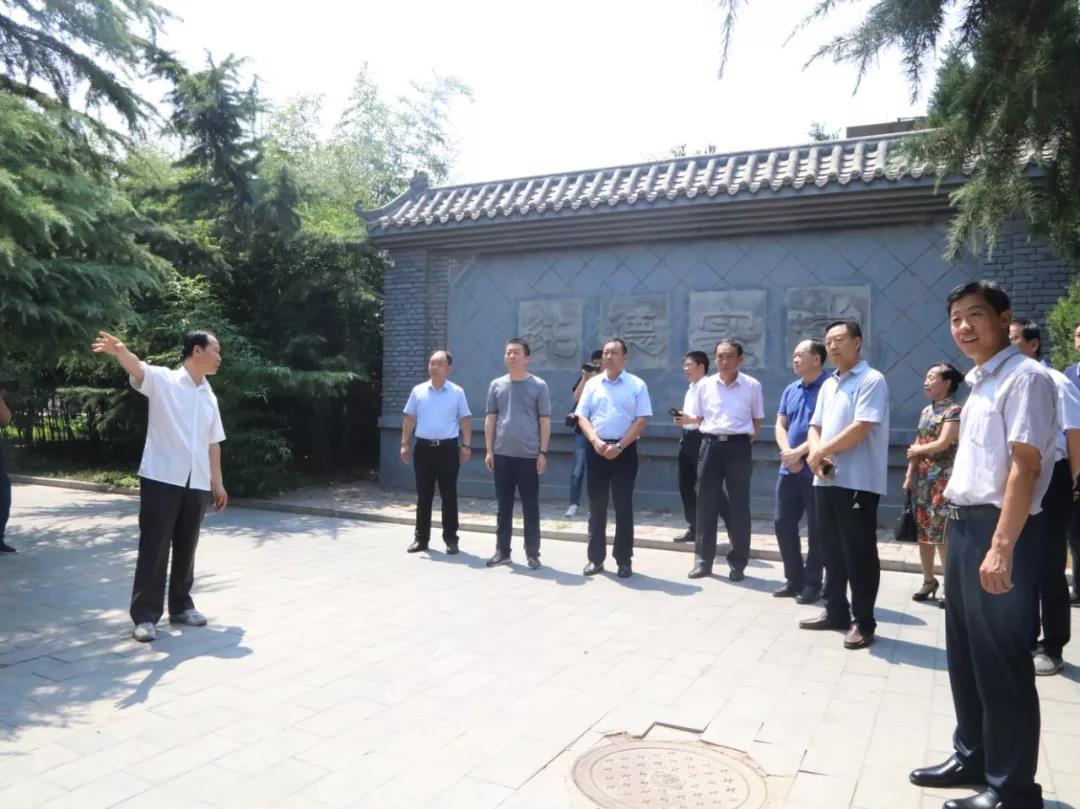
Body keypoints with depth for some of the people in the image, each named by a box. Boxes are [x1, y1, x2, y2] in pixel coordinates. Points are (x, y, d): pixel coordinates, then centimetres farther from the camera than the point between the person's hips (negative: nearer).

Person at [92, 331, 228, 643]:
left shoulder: (209, 396, 14)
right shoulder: (163, 379, -3)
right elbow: (137, 367, -25)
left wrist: (217, 482, 17)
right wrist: (119, 351, -47)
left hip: (196, 484, 6)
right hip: (161, 479, -5)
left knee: (186, 548, 13)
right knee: (154, 547, -2)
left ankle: (180, 605, 26)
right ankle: (146, 615, 6)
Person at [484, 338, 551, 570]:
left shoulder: (538, 386, 0)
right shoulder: (497, 385, 8)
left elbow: (545, 421, -1)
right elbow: (490, 419, 10)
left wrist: (543, 452, -6)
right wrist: (489, 450, 5)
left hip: (529, 455, -3)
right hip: (502, 454, 3)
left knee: (530, 506, 4)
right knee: (504, 505, 9)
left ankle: (532, 553, 14)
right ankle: (502, 551, 18)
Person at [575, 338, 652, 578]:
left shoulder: (637, 385, 1)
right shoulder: (592, 384, 8)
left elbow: (641, 420, -5)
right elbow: (582, 417, 4)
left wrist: (619, 446, -13)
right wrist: (596, 441, -12)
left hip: (624, 450, -2)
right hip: (597, 449, 2)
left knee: (623, 507, 2)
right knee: (596, 507, 7)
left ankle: (624, 560, 11)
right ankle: (595, 558, 16)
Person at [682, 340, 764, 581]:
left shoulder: (752, 385, 1)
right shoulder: (704, 385, 6)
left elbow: (757, 418, 10)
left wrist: (747, 436, 4)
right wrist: (684, 419, 1)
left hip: (738, 446, -2)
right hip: (711, 444, 2)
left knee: (739, 506, 3)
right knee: (706, 503, 5)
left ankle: (737, 563, 15)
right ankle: (703, 561, 15)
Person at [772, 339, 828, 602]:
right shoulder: (790, 390, 13)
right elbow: (780, 425, 10)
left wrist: (799, 452, -16)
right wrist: (787, 453, -8)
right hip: (789, 470, 7)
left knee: (816, 529, 3)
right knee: (782, 523, 9)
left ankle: (812, 583, 15)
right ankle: (794, 579, 22)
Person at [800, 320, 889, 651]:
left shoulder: (871, 380, -9)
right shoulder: (828, 385, 16)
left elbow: (860, 429, -18)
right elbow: (815, 427, 16)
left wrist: (819, 452, -9)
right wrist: (818, 455, -6)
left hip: (858, 482, -8)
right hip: (826, 479, 8)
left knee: (859, 554, 0)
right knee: (832, 550, 14)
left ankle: (863, 622, 11)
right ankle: (836, 611, 26)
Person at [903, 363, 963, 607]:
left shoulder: (954, 410, -8)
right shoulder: (926, 411, 14)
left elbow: (943, 444, -16)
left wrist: (917, 450, -1)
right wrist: (909, 476, 8)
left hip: (943, 479, -7)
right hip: (922, 478, 7)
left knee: (943, 534, -7)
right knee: (922, 531, 9)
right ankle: (929, 580, 21)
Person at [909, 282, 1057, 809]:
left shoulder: (1025, 377, -12)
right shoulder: (978, 383, 15)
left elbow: (1025, 466, -20)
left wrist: (1002, 547, -25)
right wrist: (960, 527, 16)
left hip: (998, 529, -9)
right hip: (962, 525, 9)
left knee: (1000, 661, 1)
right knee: (963, 653, 18)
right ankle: (973, 757, 34)